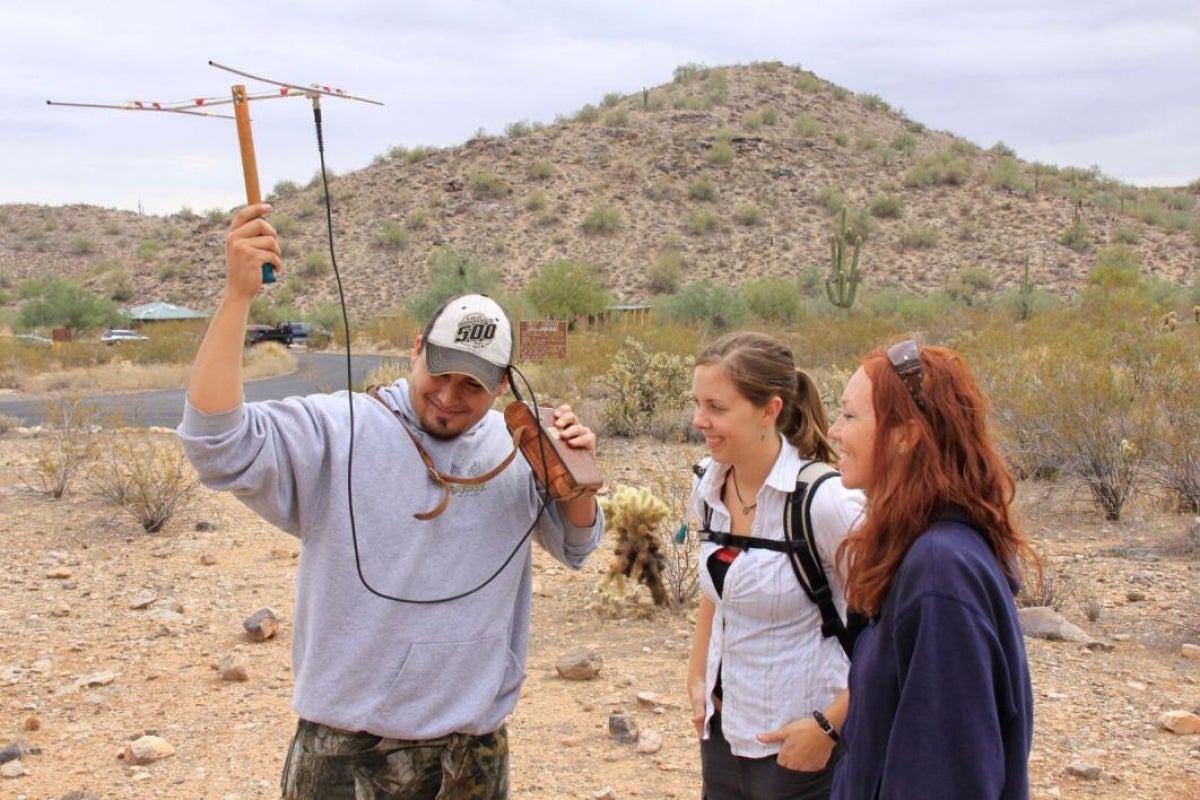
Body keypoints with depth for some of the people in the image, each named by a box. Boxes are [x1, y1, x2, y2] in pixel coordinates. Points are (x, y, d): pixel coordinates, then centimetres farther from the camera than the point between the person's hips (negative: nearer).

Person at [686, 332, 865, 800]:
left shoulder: (822, 501, -21)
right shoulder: (710, 488, -2)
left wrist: (828, 727, -15)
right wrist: (697, 676, 11)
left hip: (799, 745, -6)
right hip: (724, 731, 6)